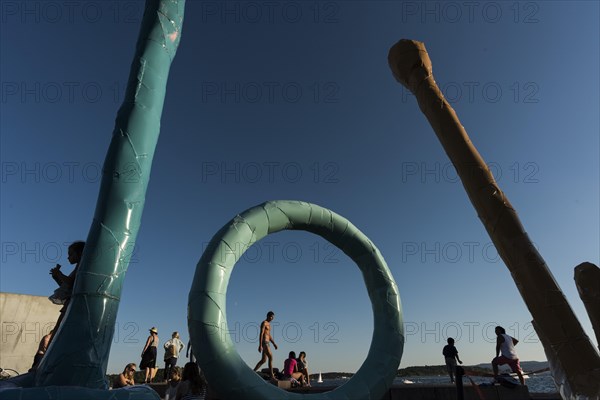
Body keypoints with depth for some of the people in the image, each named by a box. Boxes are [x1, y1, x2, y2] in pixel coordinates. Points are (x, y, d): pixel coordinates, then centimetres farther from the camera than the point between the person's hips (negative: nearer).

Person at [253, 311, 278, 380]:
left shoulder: (268, 324, 20)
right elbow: (261, 334, -17)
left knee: (263, 360, 11)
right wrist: (260, 345, -23)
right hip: (264, 343, -10)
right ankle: (272, 375, -12)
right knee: (271, 358, -13)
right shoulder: (264, 323, -10)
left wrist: (274, 344, 16)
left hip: (267, 343, 10)